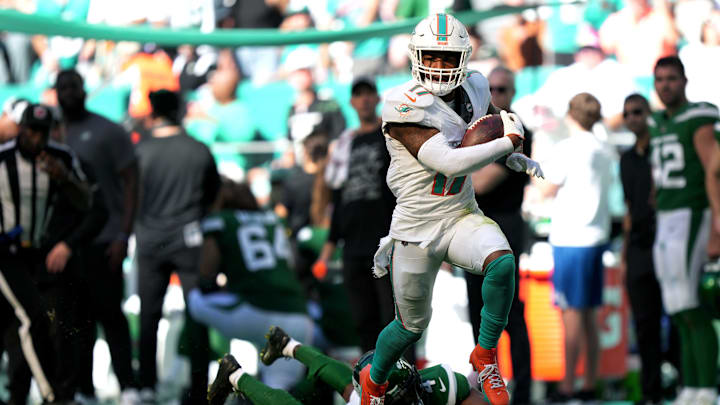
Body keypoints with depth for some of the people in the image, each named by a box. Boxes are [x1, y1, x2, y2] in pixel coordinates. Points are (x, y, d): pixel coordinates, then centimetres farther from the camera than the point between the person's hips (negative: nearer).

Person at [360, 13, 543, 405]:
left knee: (501, 262, -28)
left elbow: (489, 121, 27)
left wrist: (515, 159, 10)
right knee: (412, 324, 10)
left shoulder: (473, 89, 0)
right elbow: (450, 163, -29)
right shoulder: (404, 105, -21)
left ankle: (485, 356, -8)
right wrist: (509, 141, -20)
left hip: (461, 218, 4)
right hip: (416, 228, -4)